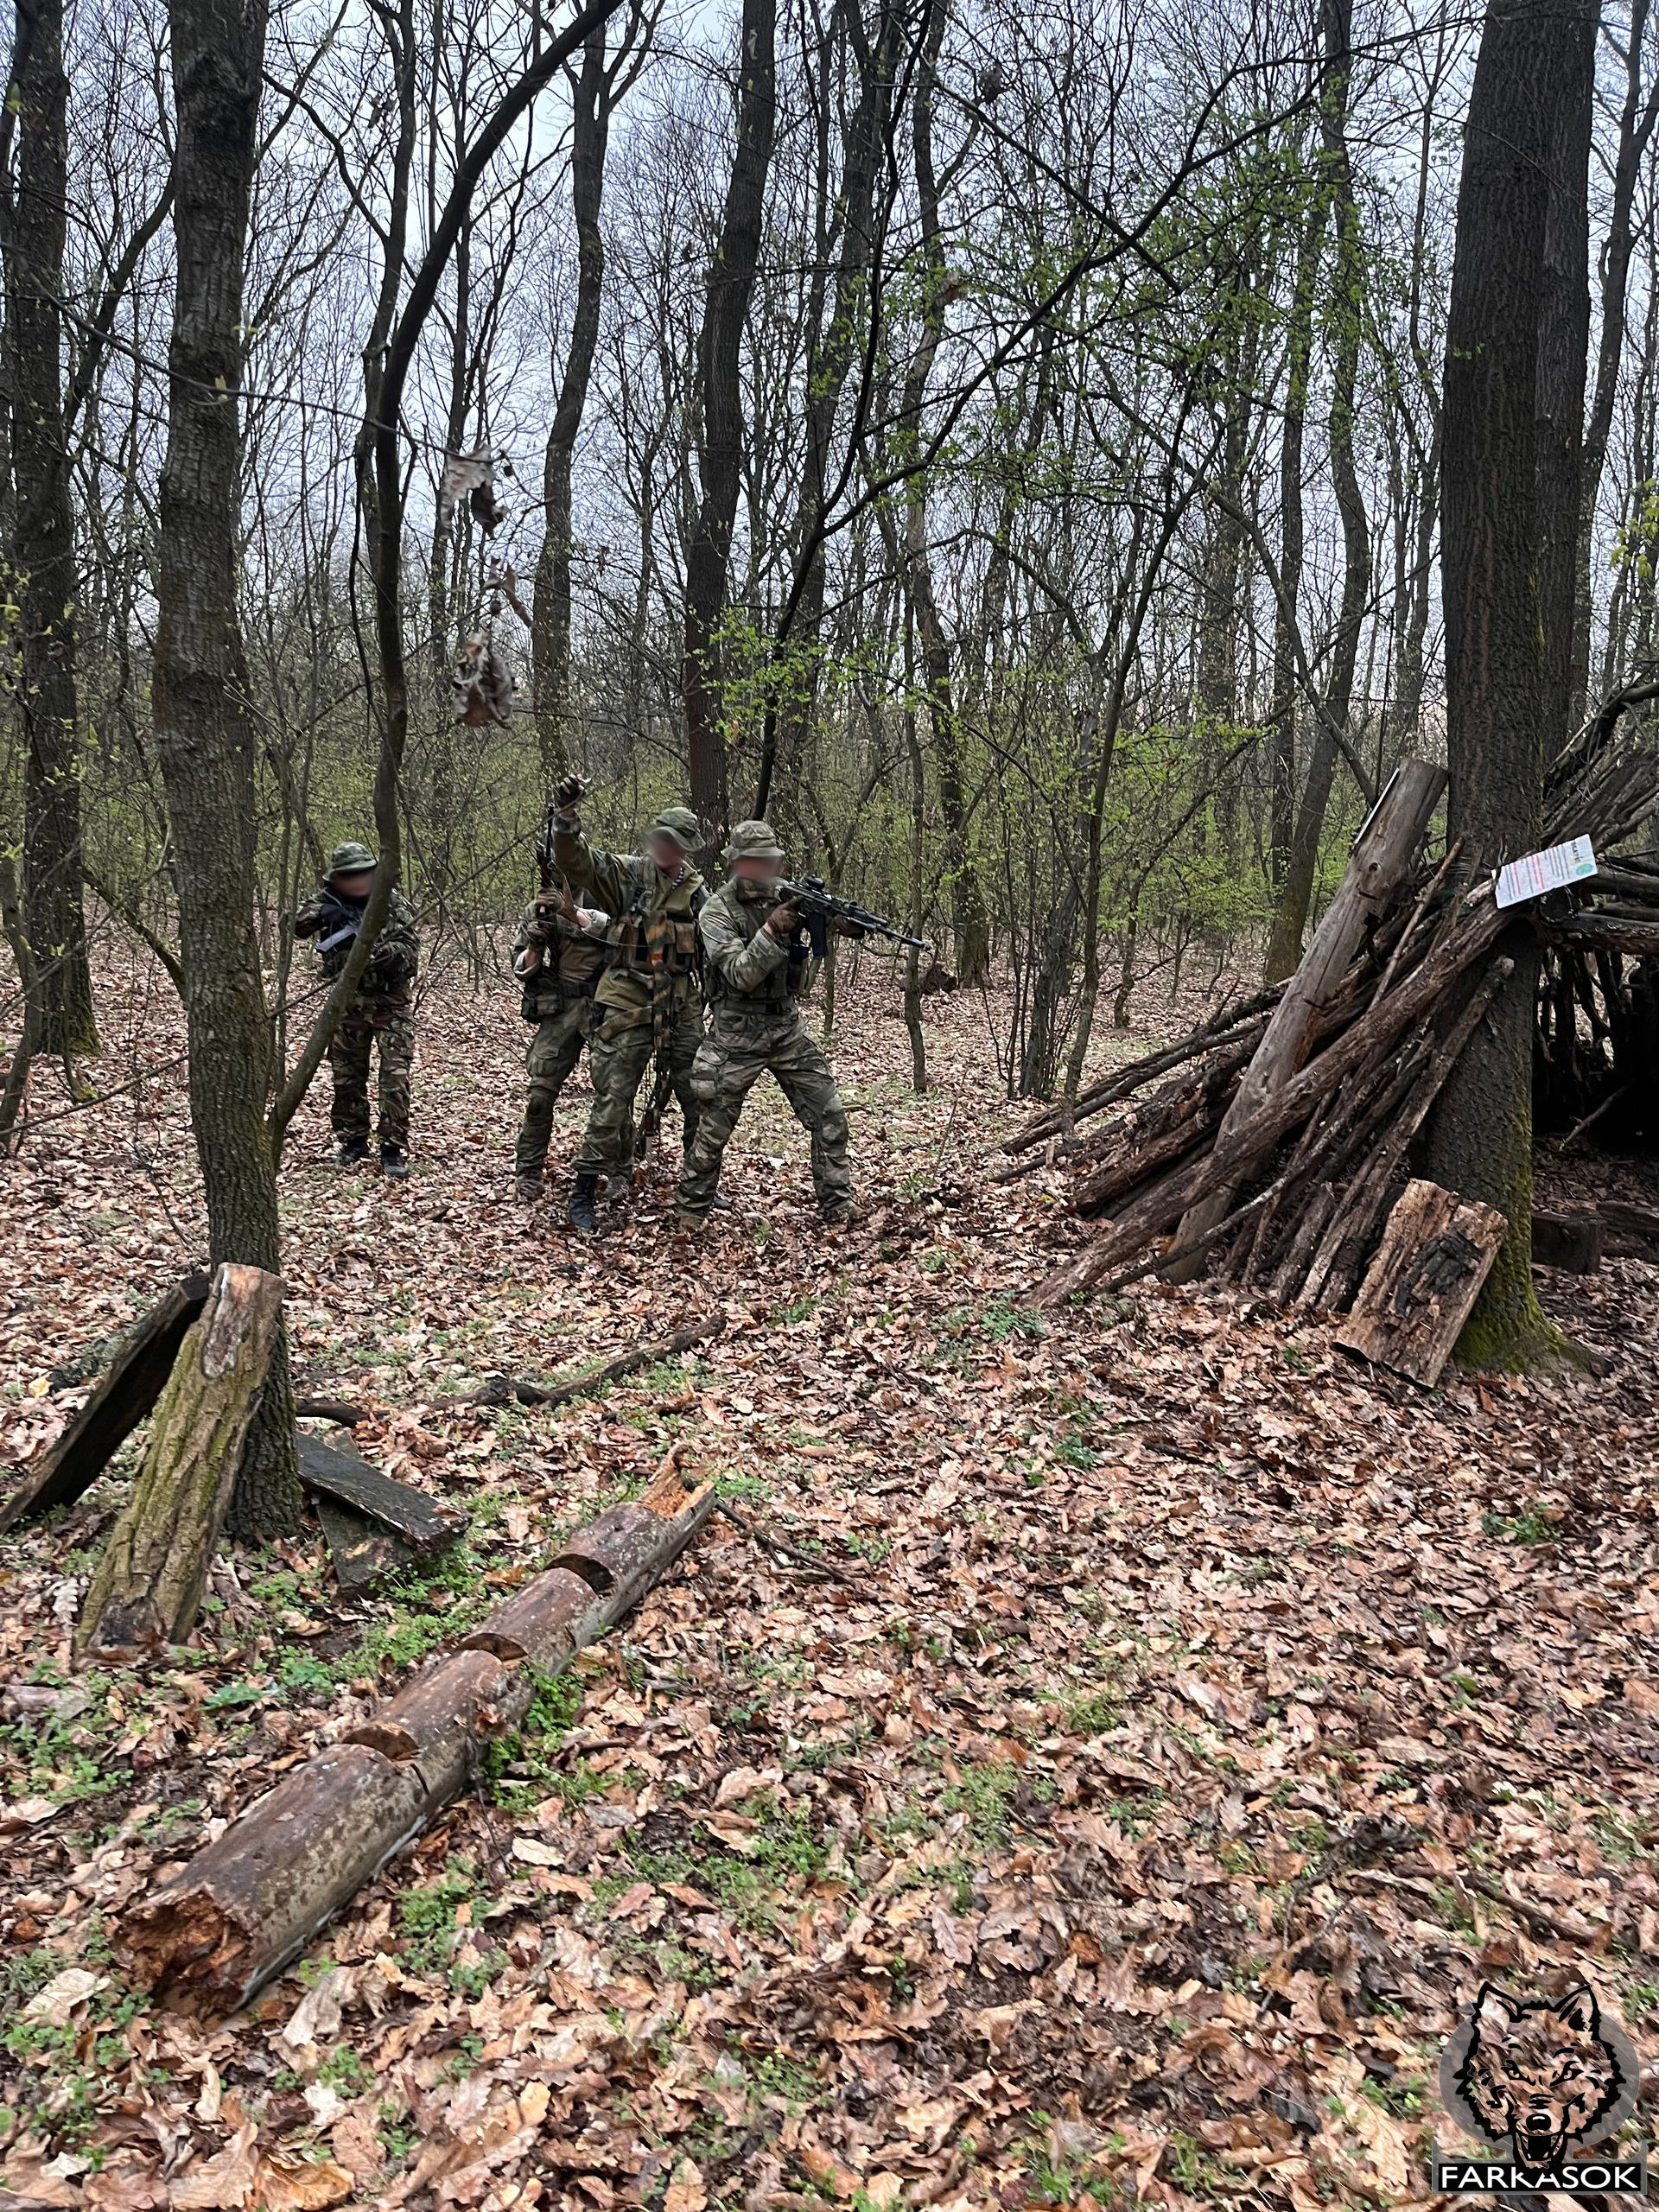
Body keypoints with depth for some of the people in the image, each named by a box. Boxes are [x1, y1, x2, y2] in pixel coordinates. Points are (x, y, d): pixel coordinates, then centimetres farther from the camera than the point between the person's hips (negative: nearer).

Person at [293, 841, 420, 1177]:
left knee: (395, 1077, -9)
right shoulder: (332, 904, 3)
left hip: (391, 1003, -3)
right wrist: (321, 909, -24)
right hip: (349, 1003, 3)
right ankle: (353, 1141, 23)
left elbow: (410, 948, -13)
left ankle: (393, 1149, -4)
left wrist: (380, 951, -30)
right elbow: (299, 927, -5)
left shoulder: (395, 904, -7)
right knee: (347, 1077, 9)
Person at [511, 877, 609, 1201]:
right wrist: (533, 946, -17)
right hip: (562, 1010, 2)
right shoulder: (539, 910, 3)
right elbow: (522, 970, 5)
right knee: (540, 1093, -4)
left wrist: (575, 913, -37)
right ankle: (528, 1171, 8)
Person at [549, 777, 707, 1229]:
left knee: (701, 1101, 10)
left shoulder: (696, 891, 7)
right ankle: (583, 1195, 6)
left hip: (681, 1010, 4)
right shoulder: (628, 872, -3)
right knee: (612, 1104, -4)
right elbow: (576, 861, -17)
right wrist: (565, 815, -33)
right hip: (626, 1010, -4)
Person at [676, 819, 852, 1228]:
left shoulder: (786, 900, 4)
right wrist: (772, 930, -32)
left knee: (829, 1114, -1)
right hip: (736, 1037, -4)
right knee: (714, 1129, 3)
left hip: (788, 1029, 4)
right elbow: (740, 973, -20)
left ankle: (838, 1207, 9)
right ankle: (691, 1208, 21)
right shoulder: (717, 912, -9)